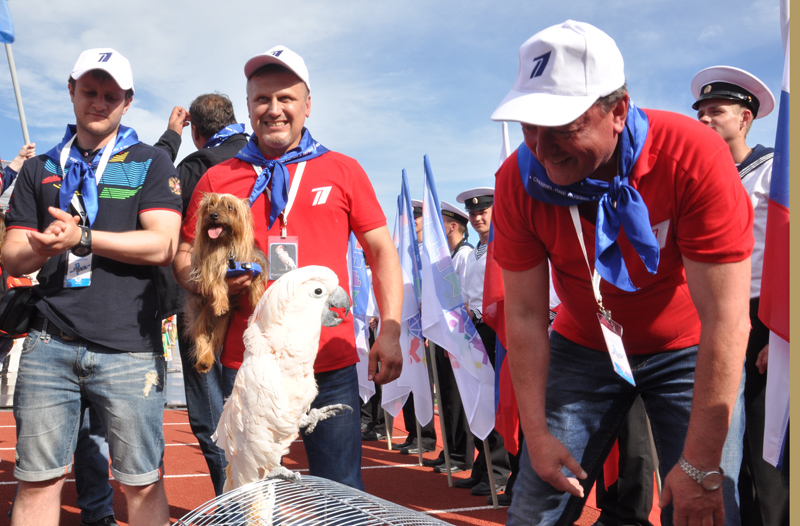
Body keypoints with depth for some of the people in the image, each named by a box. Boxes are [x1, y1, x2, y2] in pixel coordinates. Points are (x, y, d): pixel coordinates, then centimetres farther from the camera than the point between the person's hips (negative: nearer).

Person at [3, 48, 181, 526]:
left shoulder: (151, 163, 8)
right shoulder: (40, 170, 18)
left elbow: (162, 245, -6)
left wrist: (81, 238, -11)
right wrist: (41, 247, -11)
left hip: (130, 347, -3)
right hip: (50, 344, 3)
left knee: (143, 483, 1)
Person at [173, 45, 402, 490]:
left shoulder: (343, 170, 6)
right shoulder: (218, 179, 8)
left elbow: (382, 251, 7)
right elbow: (184, 257, 13)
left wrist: (391, 331, -3)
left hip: (331, 365, -1)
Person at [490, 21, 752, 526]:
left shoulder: (692, 156, -28)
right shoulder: (519, 178, -18)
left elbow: (725, 318, -27)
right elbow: (525, 315, -11)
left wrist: (700, 465, -26)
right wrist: (536, 434, -12)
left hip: (688, 351, -2)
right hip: (585, 347, 3)